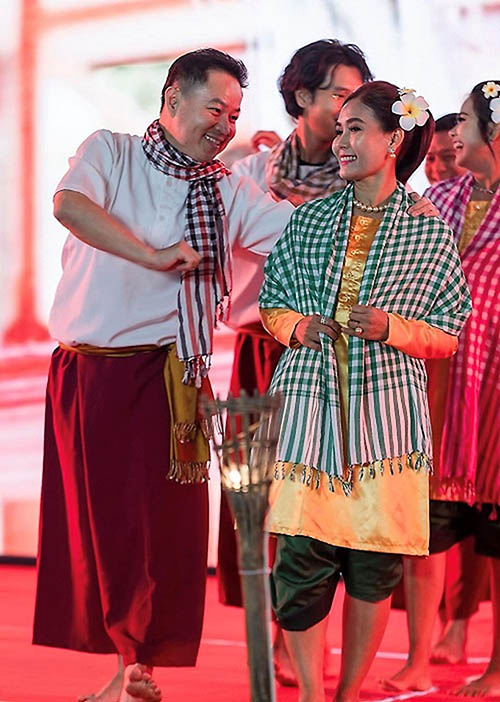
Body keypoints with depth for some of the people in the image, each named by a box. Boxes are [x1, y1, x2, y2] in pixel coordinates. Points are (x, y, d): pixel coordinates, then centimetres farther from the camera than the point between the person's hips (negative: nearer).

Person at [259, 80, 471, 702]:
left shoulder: (430, 232, 3)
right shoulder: (310, 219, 10)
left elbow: (447, 337, 5)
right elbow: (271, 305, 17)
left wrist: (391, 329, -14)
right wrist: (297, 327, -5)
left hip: (385, 417, -1)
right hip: (308, 405, 1)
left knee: (374, 564, 2)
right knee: (301, 554, -6)